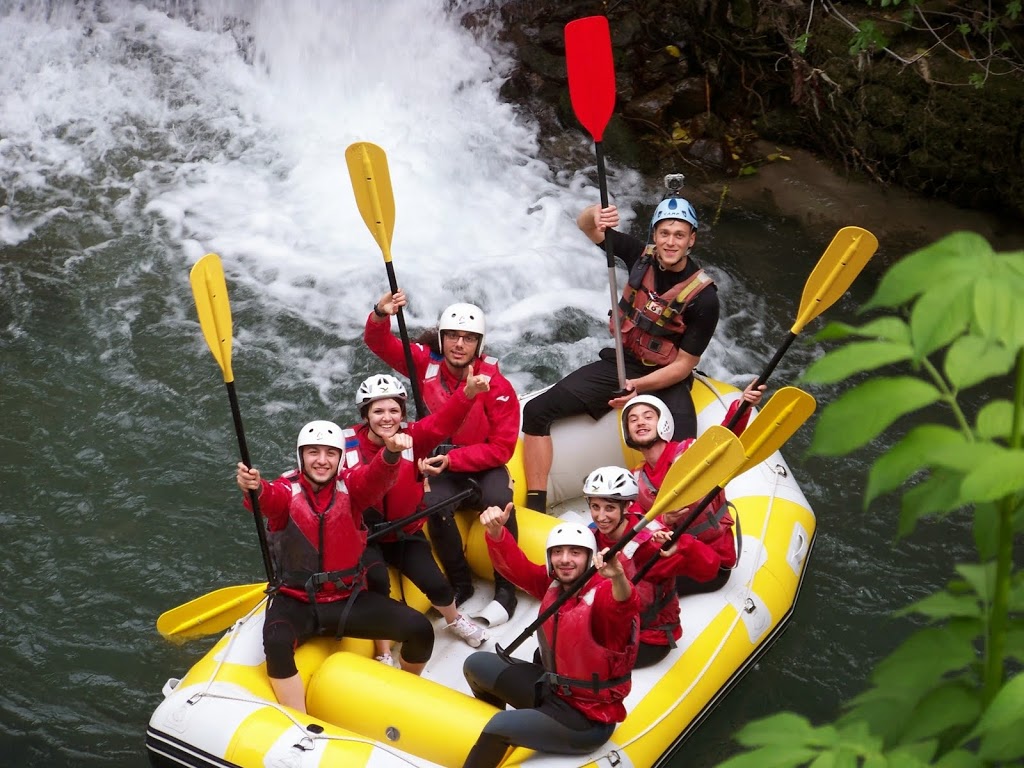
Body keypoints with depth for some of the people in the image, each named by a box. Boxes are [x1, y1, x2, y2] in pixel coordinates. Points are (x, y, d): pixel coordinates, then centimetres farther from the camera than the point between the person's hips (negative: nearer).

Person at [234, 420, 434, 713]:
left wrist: (391, 452, -46)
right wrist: (255, 489, -55)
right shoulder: (287, 490, -5)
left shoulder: (350, 487, -1)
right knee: (276, 643, -35)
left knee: (420, 629, -12)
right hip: (296, 602, -2)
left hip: (348, 599, 2)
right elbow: (268, 499, -30)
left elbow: (378, 477, -23)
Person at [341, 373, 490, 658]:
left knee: (436, 584, -11)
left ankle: (454, 620, 27)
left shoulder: (414, 437, -10)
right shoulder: (347, 444, -14)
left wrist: (469, 391, -47)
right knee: (377, 580, -29)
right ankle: (383, 653, -9)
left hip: (405, 534, 2)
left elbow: (443, 421, -28)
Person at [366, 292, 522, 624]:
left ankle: (506, 590, -19)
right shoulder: (426, 363, -5)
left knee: (498, 499, -34)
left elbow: (501, 448, -15)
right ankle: (460, 584, -8)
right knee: (435, 505, -30)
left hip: (483, 465, -2)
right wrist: (380, 316, -27)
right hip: (441, 464, 2)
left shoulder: (496, 385, -15)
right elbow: (381, 344, -4)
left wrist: (454, 459, -25)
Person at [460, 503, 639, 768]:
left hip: (588, 717, -8)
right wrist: (495, 532, -28)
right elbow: (515, 566, -7)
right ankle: (503, 735, 34)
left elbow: (625, 607, -47)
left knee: (498, 727, -23)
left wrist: (618, 578, -70)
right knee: (477, 664, 14)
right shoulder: (552, 583, -2)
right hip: (551, 688, 8)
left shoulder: (605, 592, -25)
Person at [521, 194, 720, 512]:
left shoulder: (703, 297, -17)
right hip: (619, 364, 4)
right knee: (537, 411, -10)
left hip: (666, 380, -4)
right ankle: (534, 509, -10)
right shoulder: (641, 256, -5)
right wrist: (596, 214, -27)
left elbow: (683, 366, -14)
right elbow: (586, 225, -2)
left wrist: (638, 386, -28)